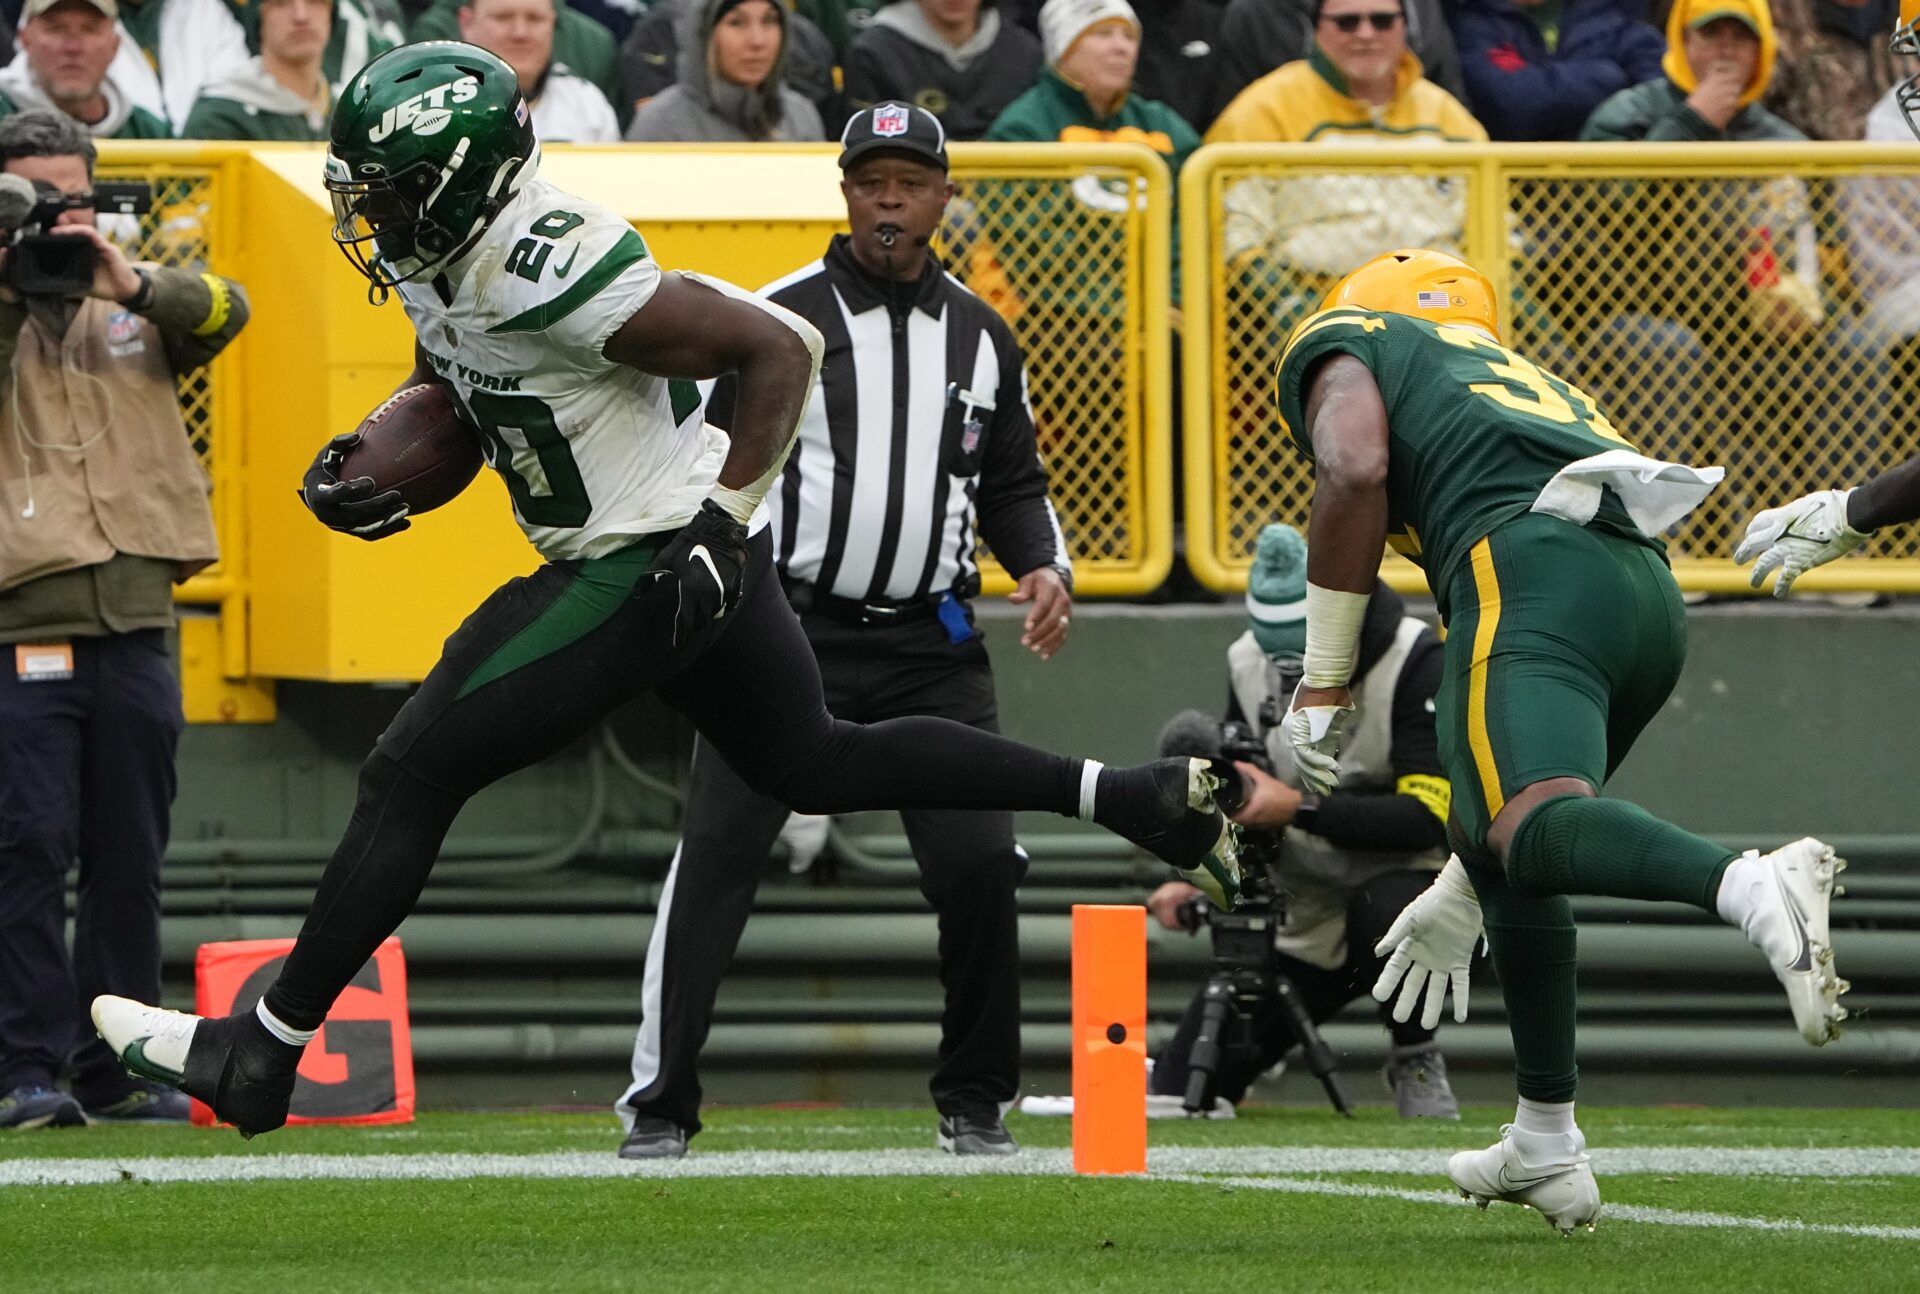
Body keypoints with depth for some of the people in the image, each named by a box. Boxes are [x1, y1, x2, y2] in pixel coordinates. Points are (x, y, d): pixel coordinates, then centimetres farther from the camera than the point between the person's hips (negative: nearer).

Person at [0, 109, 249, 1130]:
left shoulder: (133, 308, 17)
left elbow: (224, 313, -2)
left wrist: (129, 281, -17)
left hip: (137, 624, 4)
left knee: (130, 859, 7)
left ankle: (118, 1067, 13)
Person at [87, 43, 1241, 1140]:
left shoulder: (551, 269, -28)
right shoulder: (433, 253, 0)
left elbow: (782, 347, -23)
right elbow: (448, 383, 21)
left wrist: (723, 519, -22)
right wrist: (360, 461, 2)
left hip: (650, 567, -10)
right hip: (683, 557, 10)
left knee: (412, 776, -5)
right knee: (816, 765, 22)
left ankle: (261, 1052, 3)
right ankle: (1131, 797, 23)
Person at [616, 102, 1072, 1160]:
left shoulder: (981, 338, 13)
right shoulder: (778, 316, -1)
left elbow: (1014, 485, 21)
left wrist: (1044, 566, 2)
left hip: (930, 646, 3)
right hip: (792, 628, -3)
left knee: (980, 863, -6)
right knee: (715, 856, -11)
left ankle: (974, 1102, 11)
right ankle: (659, 1104, -5)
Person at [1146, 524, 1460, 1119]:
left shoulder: (1417, 662, -21)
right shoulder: (1248, 662, -3)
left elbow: (1431, 819, -27)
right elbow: (1246, 800, 9)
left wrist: (1299, 808, -33)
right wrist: (1196, 877, -10)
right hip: (1304, 907, 5)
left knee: (1385, 909, -42)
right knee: (1182, 1092, -5)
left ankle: (1415, 1059, -14)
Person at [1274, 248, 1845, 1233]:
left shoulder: (1341, 347, 25)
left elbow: (1355, 473, -3)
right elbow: (1541, 740, 41)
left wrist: (1322, 682, 3)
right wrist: (1459, 897, 46)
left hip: (1533, 572, -8)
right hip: (1651, 593, 8)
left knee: (1534, 829, -26)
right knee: (1498, 845, 25)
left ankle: (1755, 891, -55)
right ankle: (1546, 1151, 24)